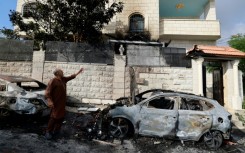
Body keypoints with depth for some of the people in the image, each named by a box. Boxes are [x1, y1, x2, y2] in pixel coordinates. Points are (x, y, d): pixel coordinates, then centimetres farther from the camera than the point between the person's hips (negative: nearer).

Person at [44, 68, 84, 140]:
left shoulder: (63, 79, 10)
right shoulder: (53, 81, -14)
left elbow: (71, 77, 25)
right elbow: (47, 92, -19)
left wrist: (78, 72, 26)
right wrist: (49, 101, -29)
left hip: (62, 103, 8)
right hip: (55, 103, -8)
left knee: (61, 117, 13)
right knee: (54, 117, -7)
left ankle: (56, 130, 28)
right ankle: (48, 132, 5)